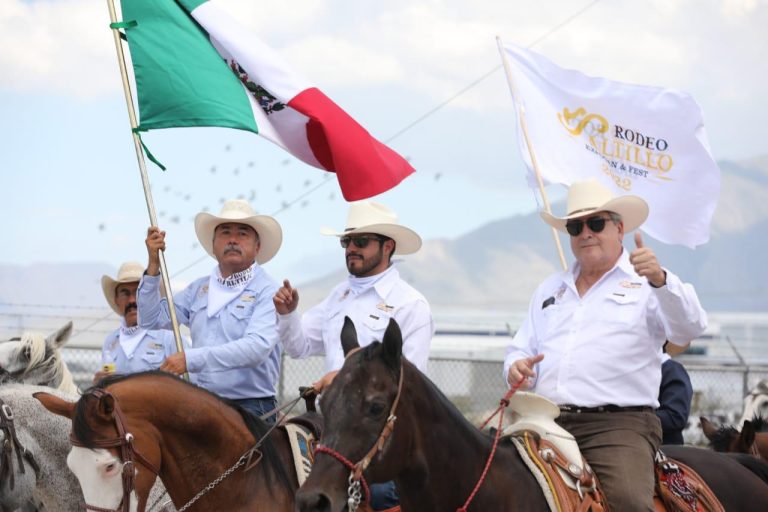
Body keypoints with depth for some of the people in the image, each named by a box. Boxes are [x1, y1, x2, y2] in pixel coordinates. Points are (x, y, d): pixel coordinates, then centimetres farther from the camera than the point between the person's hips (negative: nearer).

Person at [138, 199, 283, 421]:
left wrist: (191, 359, -25)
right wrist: (153, 265, 8)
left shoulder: (268, 291, -4)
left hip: (250, 407, -5)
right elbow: (151, 321, 18)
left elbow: (257, 347, -19)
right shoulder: (198, 289, 17)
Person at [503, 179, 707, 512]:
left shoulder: (647, 282, 9)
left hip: (620, 423, -5)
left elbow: (690, 328, -8)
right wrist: (517, 367, 1)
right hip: (546, 422, 5)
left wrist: (659, 280, -26)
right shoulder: (549, 290, 25)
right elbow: (521, 349, 26)